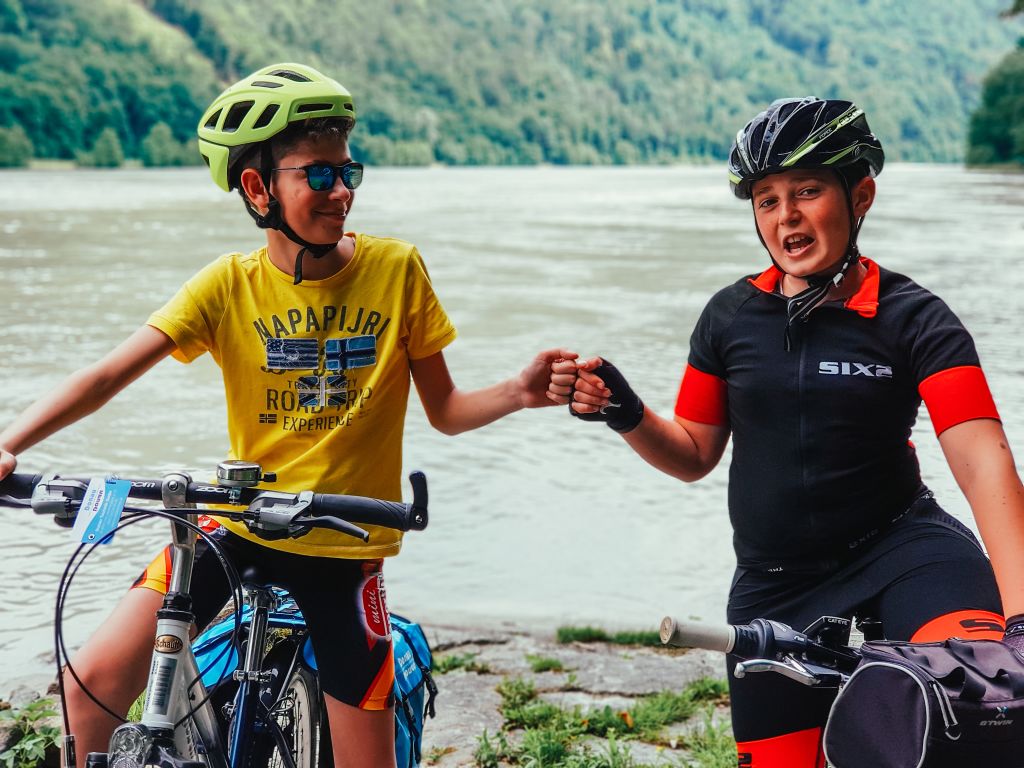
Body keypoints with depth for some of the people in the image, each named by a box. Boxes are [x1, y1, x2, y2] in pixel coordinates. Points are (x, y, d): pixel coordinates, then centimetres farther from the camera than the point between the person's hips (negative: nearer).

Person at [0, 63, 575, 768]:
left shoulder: (396, 269, -7)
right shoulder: (230, 285, -6)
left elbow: (445, 410, -1)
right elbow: (110, 374, -15)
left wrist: (520, 393, -22)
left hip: (344, 548, -1)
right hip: (236, 526, 1)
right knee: (94, 683, -10)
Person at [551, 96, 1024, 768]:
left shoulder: (913, 320, -7)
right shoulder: (731, 316, 2)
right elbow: (694, 455, 10)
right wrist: (623, 413, -12)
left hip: (898, 551, -3)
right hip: (775, 588, 4)